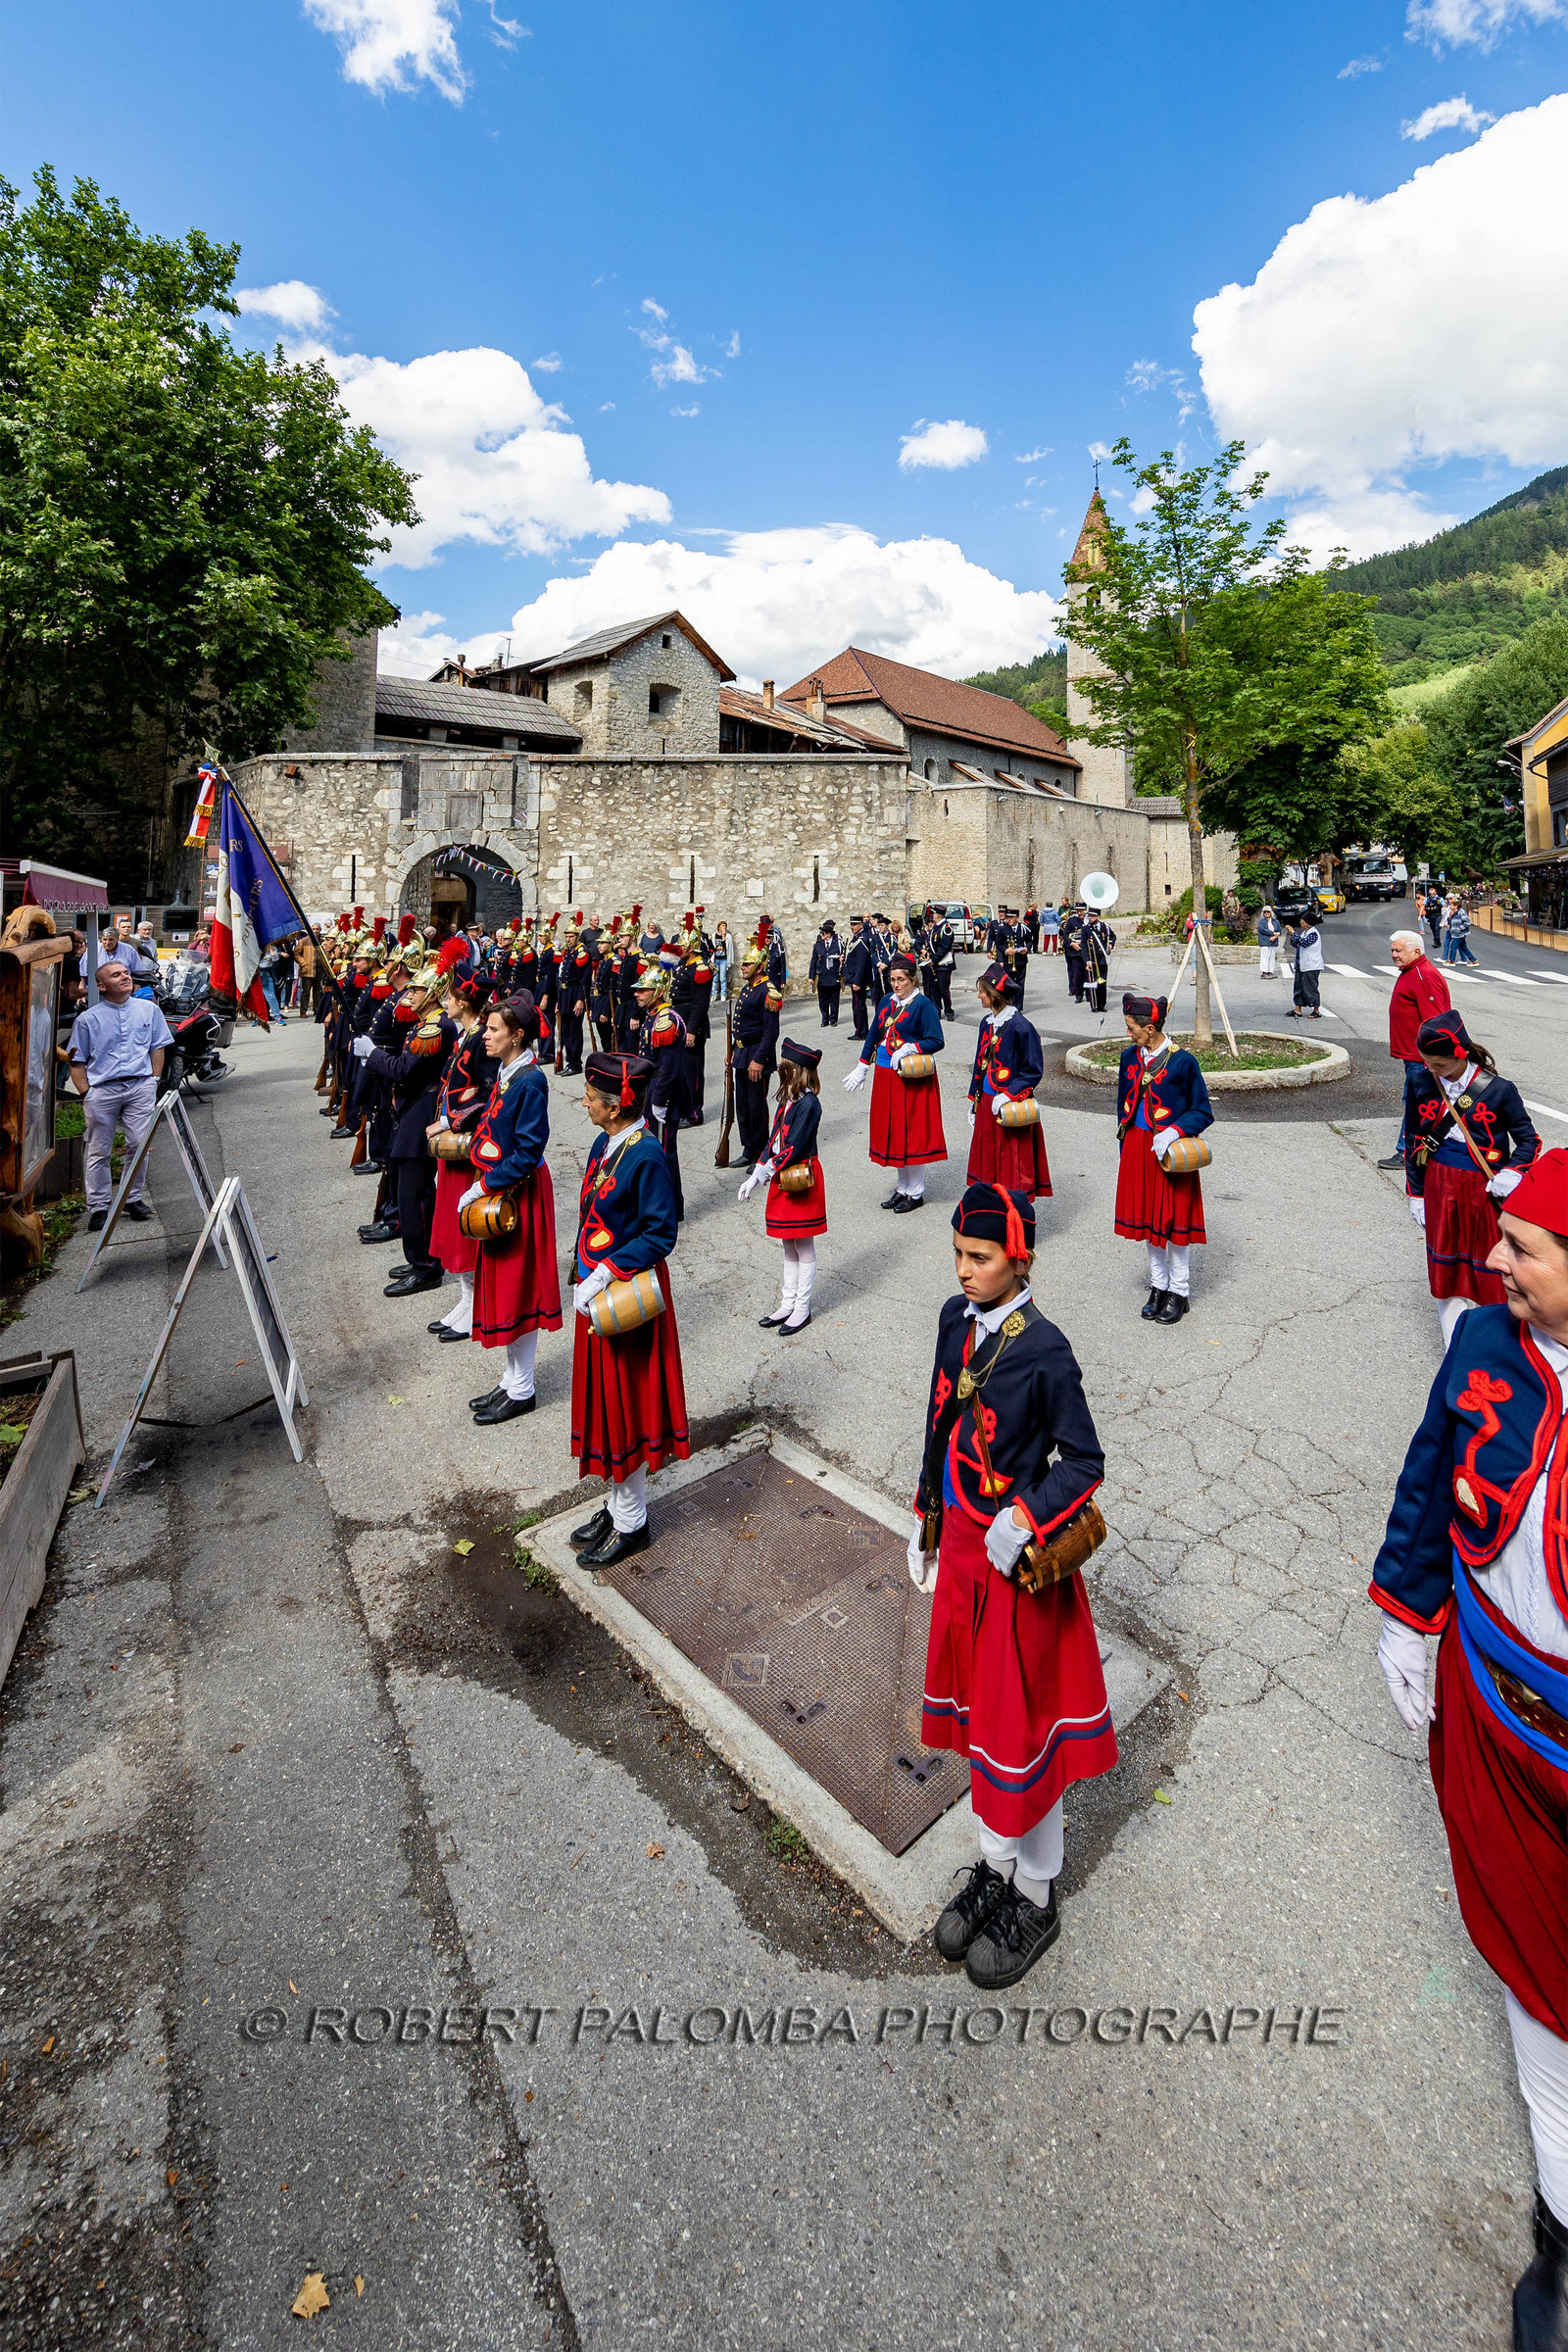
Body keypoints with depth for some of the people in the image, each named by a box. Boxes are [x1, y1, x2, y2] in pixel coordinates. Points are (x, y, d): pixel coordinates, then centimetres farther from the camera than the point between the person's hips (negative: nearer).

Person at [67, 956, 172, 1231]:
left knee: (139, 1145, -2)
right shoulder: (88, 1018, 4)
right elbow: (77, 1061, 7)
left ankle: (133, 1199, 14)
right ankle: (98, 1207, 11)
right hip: (102, 1089, -1)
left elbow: (157, 1048, 15)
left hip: (141, 1086, 1)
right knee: (99, 1151, 3)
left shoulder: (149, 1009, 9)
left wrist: (153, 1081, 6)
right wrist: (86, 1094, -3)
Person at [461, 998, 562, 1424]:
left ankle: (521, 1392, 16)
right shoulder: (505, 1071, 8)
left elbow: (528, 1151, -22)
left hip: (518, 1193, -9)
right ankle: (511, 1380, 30)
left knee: (518, 1289, 1)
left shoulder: (530, 1081, -19)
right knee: (501, 1284, 16)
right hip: (496, 1190, 9)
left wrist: (484, 1186, -20)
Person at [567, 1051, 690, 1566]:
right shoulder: (605, 1143, 5)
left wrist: (606, 1273, -24)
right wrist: (586, 1278, 8)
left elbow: (660, 1235, -21)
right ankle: (620, 1504, 37)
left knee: (625, 1407, 5)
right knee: (604, 1402, 19)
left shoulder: (646, 1156, -21)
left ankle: (630, 1524, 24)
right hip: (598, 1293, 9)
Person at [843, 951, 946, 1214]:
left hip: (911, 1079, -7)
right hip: (886, 1076, 7)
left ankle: (915, 1193, 12)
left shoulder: (923, 1004, -10)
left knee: (911, 1133, 0)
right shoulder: (886, 1002, 9)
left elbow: (937, 1041, -14)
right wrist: (861, 1068, 16)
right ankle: (902, 1187, 25)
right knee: (893, 1133, 12)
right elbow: (874, 1035, 17)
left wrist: (908, 1048, -25)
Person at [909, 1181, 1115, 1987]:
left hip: (1019, 1558, -6)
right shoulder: (955, 1319, -3)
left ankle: (1035, 1899, 37)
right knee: (977, 1712, 22)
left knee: (1022, 1727, 12)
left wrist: (1023, 1522, -24)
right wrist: (927, 1518, 13)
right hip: (962, 1545, 6)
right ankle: (995, 1867, 45)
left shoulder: (1045, 1353, -22)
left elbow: (1084, 1462, -13)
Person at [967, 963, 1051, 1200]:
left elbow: (1034, 1071, -14)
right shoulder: (987, 1023, 8)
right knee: (988, 1163, 14)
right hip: (986, 1106, 7)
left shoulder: (1020, 1026, -15)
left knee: (1012, 1167, 1)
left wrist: (1008, 1096, -21)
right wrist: (974, 1102, 15)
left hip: (1011, 1108, -7)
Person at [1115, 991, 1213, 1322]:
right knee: (1147, 1218, 13)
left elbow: (1203, 1112, -6)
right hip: (1137, 1148, 5)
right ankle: (1158, 1286, 28)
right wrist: (1125, 1151, 12)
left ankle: (1179, 1292, 20)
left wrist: (1174, 1131, -22)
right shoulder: (1129, 1057, 4)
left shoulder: (1182, 1061, -12)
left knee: (1173, 1221, 4)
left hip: (1170, 1151, -5)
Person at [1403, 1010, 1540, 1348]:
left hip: (1485, 1190, -2)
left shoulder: (1499, 1089, -11)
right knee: (1445, 1267, 9)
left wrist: (1513, 1173, -18)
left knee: (1490, 1268, 5)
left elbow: (1529, 1139, 1)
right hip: (1439, 1187, 3)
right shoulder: (1421, 1082, -3)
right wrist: (1415, 1193, 7)